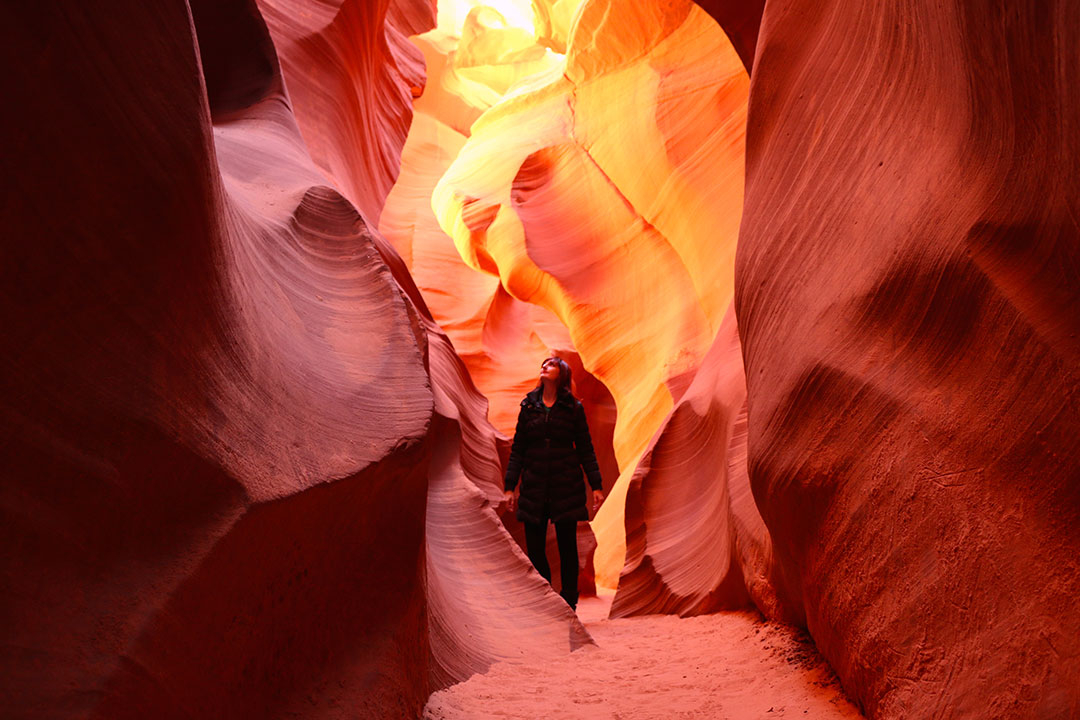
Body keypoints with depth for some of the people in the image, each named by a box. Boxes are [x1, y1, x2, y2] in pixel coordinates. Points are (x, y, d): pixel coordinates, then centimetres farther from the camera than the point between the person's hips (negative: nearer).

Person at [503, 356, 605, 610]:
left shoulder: (573, 408, 2)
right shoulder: (528, 406, 7)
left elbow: (586, 449, 4)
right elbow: (517, 450, 8)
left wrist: (596, 486, -2)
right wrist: (509, 486, 2)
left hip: (566, 485, -2)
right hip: (534, 486, 2)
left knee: (567, 546, 3)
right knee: (534, 549, 2)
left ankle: (568, 603, 15)